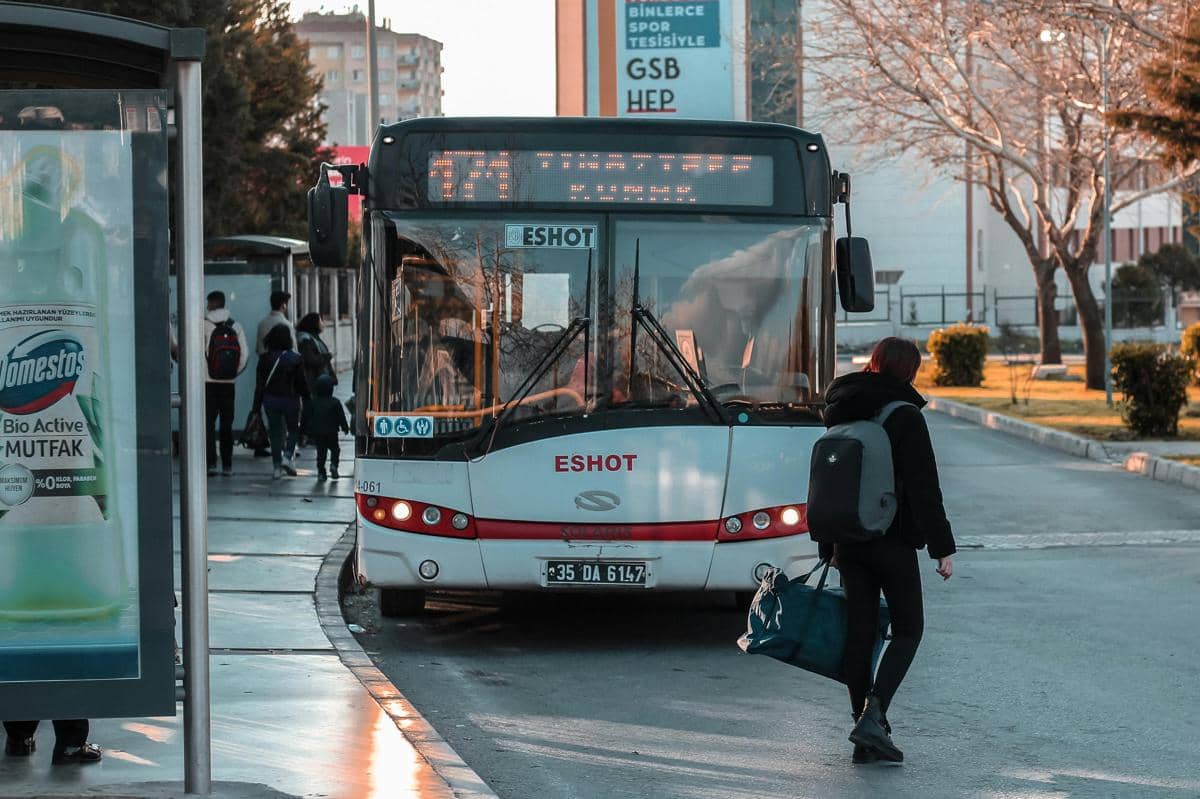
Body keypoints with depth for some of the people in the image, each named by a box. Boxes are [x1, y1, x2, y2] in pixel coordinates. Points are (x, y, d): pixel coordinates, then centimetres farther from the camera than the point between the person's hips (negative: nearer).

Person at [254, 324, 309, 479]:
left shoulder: (265, 359, -4)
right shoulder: (295, 359, -8)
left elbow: (260, 385, -2)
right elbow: (302, 384, -6)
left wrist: (256, 408, 3)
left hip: (270, 400, 2)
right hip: (290, 399, -1)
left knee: (275, 432, 9)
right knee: (293, 429, 18)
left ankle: (277, 467, 6)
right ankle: (287, 456, -3)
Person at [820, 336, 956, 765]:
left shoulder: (839, 413, 10)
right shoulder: (905, 416, -10)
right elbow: (925, 489, -13)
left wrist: (829, 548, 22)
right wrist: (942, 548, -9)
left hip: (848, 539, 5)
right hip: (894, 542, -5)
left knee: (859, 632, 8)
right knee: (907, 629, 6)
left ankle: (866, 736, 8)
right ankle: (873, 713, -13)